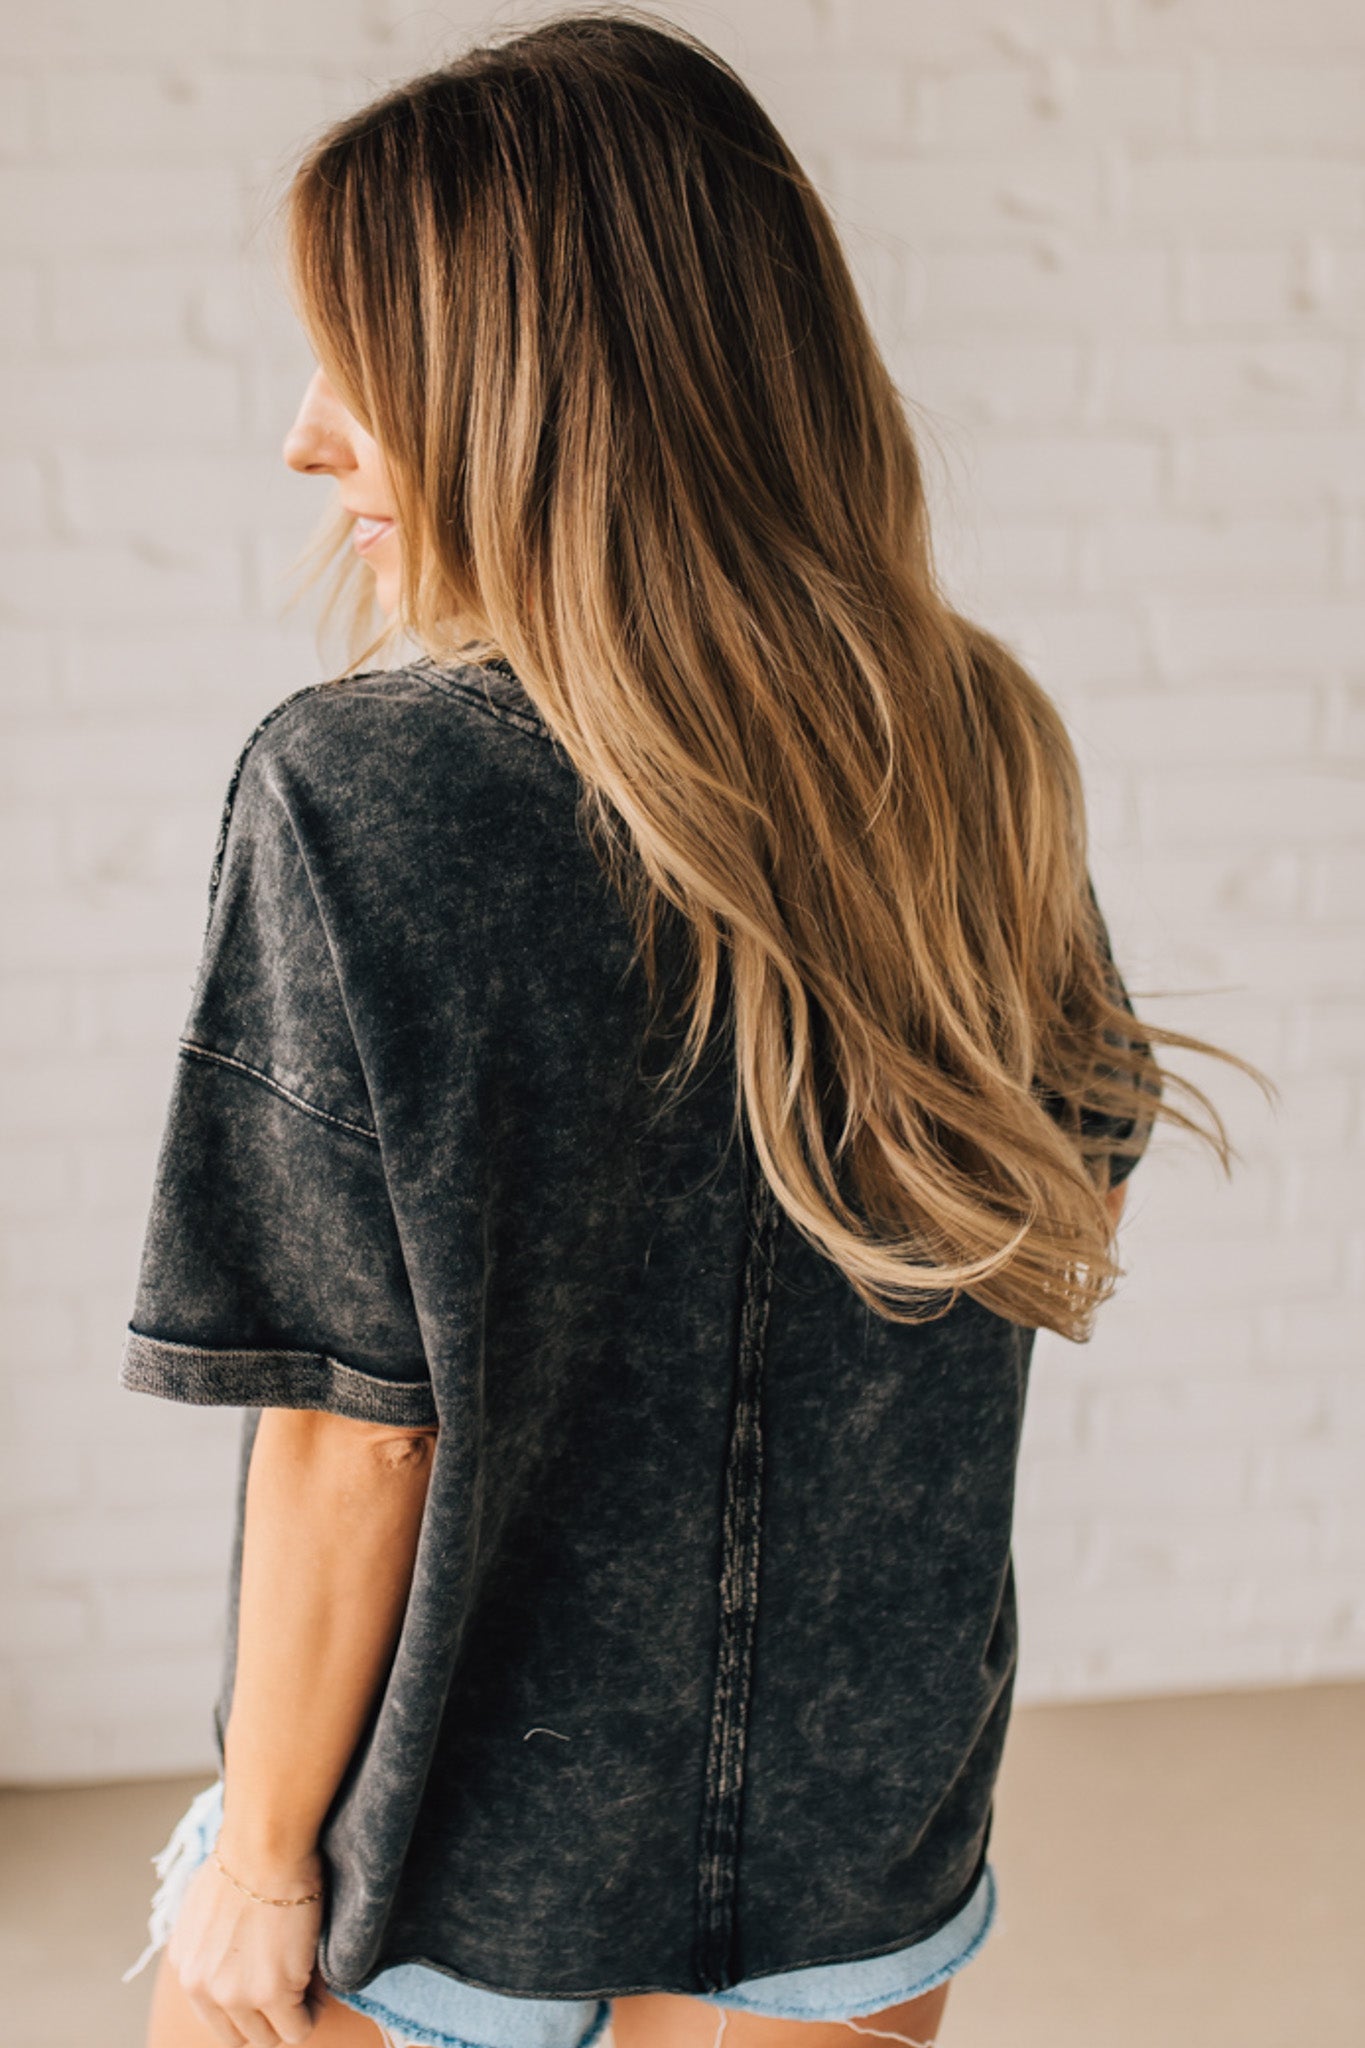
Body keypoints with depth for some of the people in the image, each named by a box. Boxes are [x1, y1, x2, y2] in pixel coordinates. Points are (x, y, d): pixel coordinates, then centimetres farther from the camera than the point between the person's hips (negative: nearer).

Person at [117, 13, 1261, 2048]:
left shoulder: (360, 792, -23)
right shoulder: (985, 755, -7)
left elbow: (356, 1424, -20)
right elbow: (1058, 1216, 5)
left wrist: (262, 1856, -6)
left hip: (435, 1873, -4)